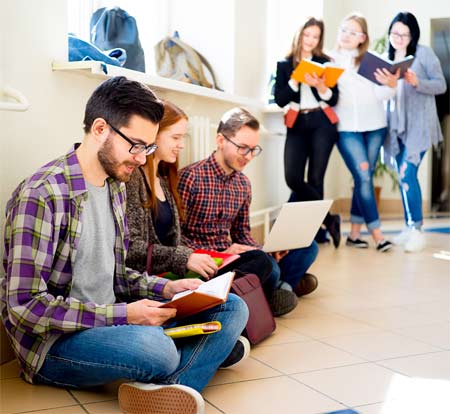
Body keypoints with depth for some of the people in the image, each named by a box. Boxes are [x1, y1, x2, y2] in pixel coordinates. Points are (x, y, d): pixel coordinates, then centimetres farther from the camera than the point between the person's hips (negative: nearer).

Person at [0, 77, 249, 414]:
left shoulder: (115, 186, 9)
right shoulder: (41, 195, -18)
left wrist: (164, 288, -2)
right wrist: (123, 315, -23)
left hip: (112, 320, 9)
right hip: (56, 344, -8)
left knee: (232, 308, -2)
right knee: (156, 348, -38)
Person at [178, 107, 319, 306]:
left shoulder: (243, 184, 13)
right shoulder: (190, 177, -12)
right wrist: (220, 253, -22)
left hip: (229, 256, 8)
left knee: (307, 247, 2)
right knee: (266, 267, -32)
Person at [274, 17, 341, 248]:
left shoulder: (325, 62, 8)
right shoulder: (284, 65, 10)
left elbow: (334, 99, 1)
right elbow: (280, 100, 0)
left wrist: (320, 86, -18)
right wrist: (295, 80, -12)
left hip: (321, 124, -1)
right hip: (297, 125, 1)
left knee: (315, 179, -4)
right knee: (293, 178, -14)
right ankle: (329, 220, 2)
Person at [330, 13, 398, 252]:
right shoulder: (329, 60, 5)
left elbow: (382, 95, 1)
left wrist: (391, 84, -20)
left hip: (375, 126, 3)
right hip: (347, 128, -3)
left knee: (365, 178, 3)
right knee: (363, 178, -11)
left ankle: (354, 233, 10)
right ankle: (377, 234, -5)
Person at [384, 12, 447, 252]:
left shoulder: (424, 53, -3)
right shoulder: (388, 58, 13)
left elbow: (441, 85, -6)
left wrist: (417, 82, -22)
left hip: (418, 124, -6)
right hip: (396, 125, 6)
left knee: (407, 174, -14)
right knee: (403, 177, 8)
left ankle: (416, 230, -6)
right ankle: (410, 228, 17)